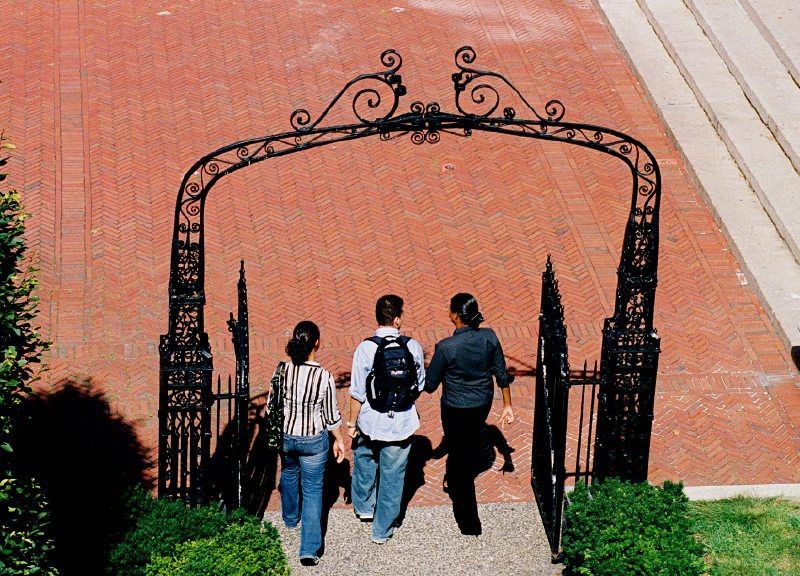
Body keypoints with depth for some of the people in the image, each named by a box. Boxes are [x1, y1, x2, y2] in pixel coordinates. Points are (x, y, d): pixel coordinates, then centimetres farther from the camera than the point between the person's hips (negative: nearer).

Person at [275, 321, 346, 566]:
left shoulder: (282, 371, -14)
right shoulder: (324, 377, -21)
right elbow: (332, 415, -11)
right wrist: (339, 440, 5)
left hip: (286, 436, 3)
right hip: (314, 441, -3)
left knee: (289, 475, 31)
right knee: (312, 491, 7)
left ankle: (290, 517, 56)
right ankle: (309, 550, 2)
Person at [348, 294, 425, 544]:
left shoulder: (366, 349, -17)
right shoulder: (413, 347, -11)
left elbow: (357, 393, -12)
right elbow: (420, 385, 3)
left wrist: (352, 423, 1)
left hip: (369, 422, 0)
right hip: (401, 423, 1)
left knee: (365, 463, 27)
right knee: (393, 476, 13)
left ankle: (364, 507, 48)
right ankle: (383, 530, 23)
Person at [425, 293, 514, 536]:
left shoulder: (446, 347, -26)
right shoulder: (489, 337, -14)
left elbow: (430, 384, -15)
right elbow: (501, 374, -4)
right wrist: (507, 405, 7)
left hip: (456, 409, -5)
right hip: (483, 404, 5)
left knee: (459, 454, 11)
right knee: (471, 443, 31)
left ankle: (469, 522, 16)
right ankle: (457, 484, 58)